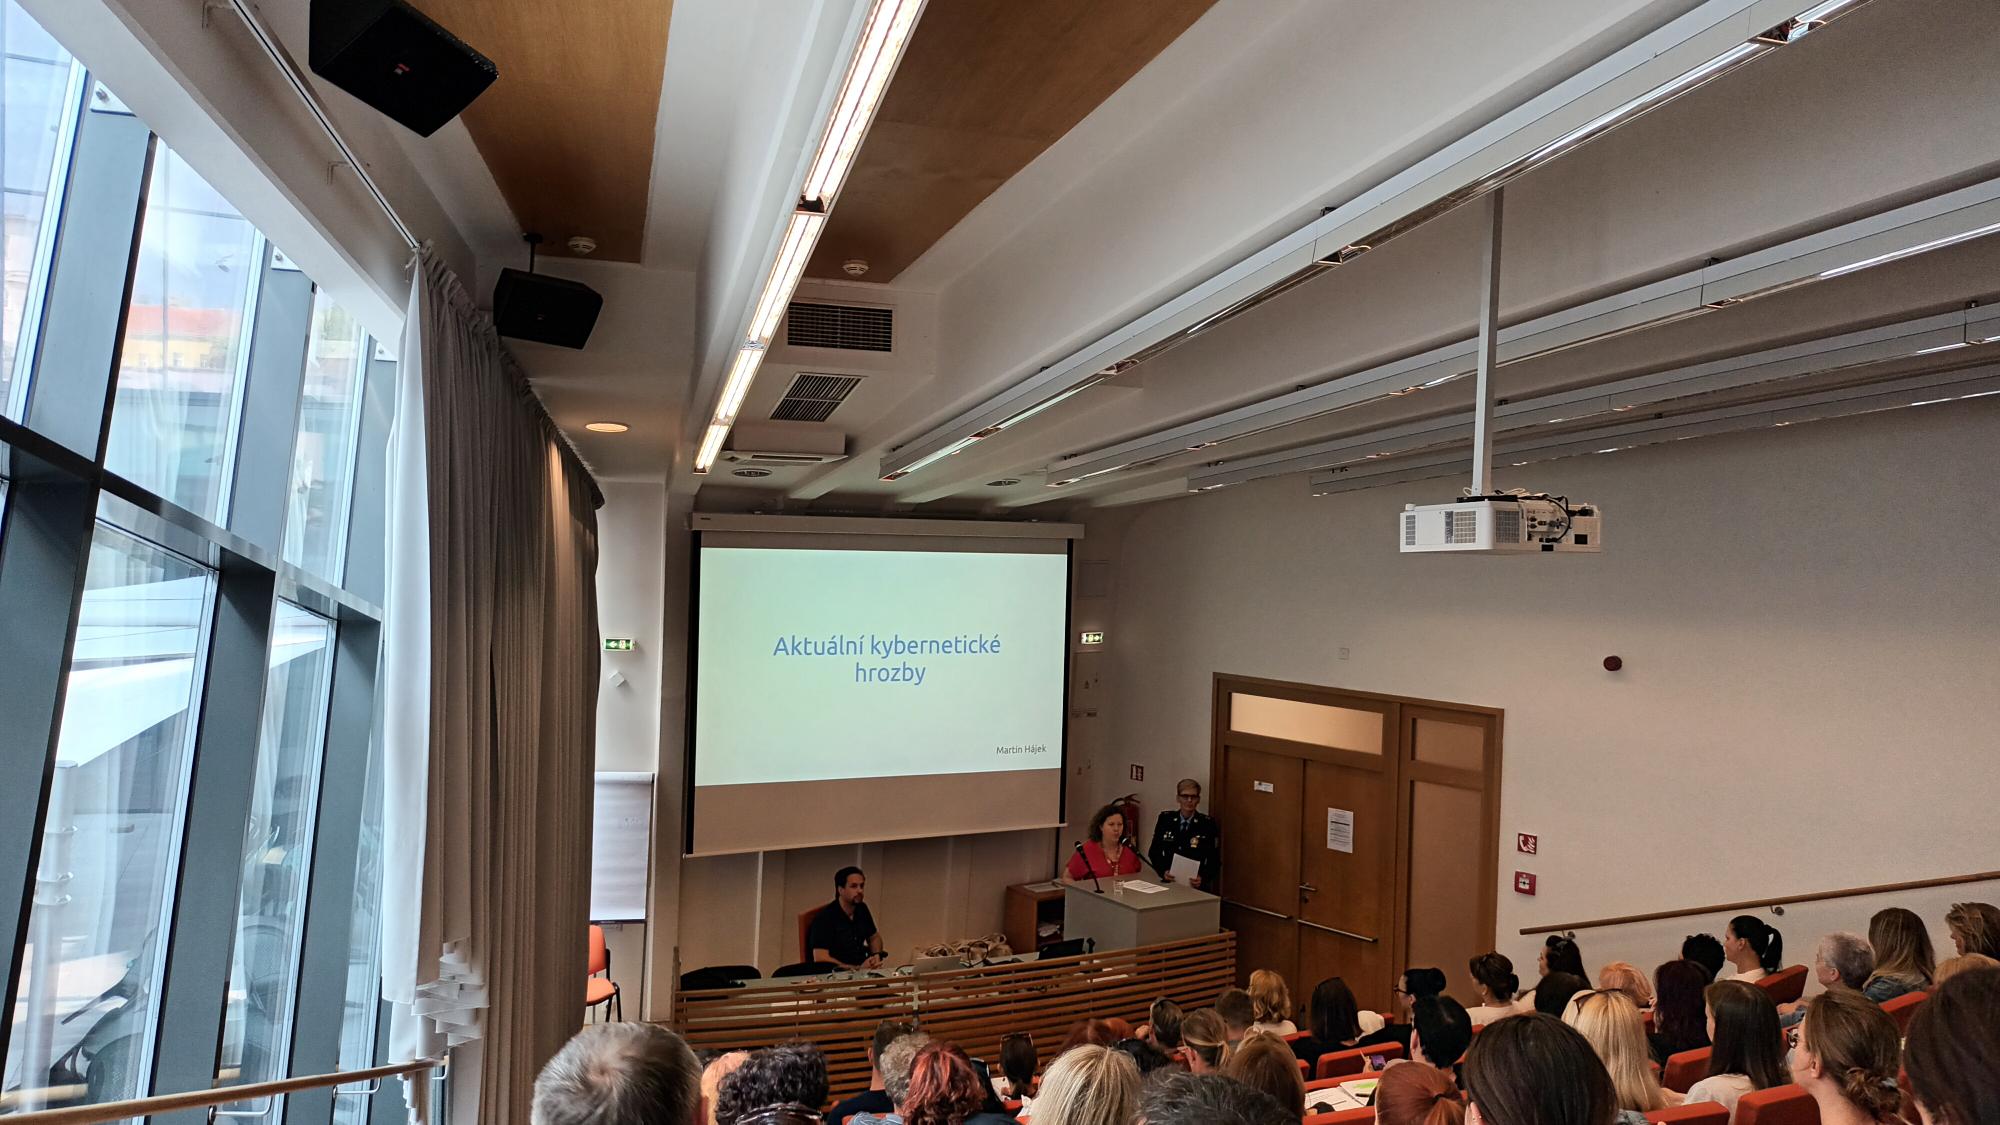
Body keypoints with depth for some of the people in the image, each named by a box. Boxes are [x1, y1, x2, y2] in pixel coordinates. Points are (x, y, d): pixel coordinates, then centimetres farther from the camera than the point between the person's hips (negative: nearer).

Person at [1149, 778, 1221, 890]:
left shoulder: (1208, 823, 1)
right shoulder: (1165, 819, 7)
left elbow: (1214, 860, 2)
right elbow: (1154, 851, 12)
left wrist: (1202, 878, -16)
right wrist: (1163, 871, -6)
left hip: (1196, 886, -2)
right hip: (1169, 883, 2)